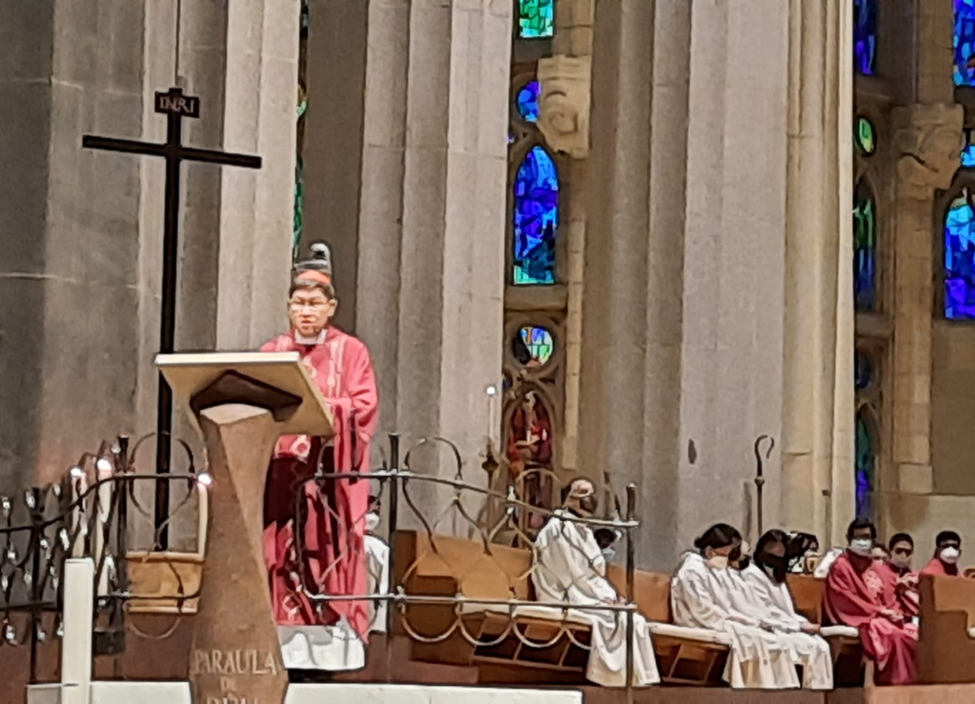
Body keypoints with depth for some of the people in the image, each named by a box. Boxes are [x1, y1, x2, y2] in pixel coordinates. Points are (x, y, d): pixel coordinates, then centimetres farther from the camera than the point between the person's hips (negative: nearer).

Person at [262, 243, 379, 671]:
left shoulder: (350, 352, 8)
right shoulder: (272, 353, 17)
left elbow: (363, 407, -3)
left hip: (329, 471, -2)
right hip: (280, 469, 3)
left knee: (327, 553, -8)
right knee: (280, 556, -5)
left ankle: (327, 651, -9)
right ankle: (285, 649, -5)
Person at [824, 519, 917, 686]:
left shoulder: (873, 568, 21)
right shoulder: (841, 566, -2)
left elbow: (889, 596, 17)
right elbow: (847, 601, -11)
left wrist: (895, 612, -6)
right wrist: (881, 611, -15)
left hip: (884, 617, 7)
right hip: (859, 619, -7)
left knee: (915, 633, -17)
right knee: (894, 635, -33)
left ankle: (916, 678, -19)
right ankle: (897, 681, -32)